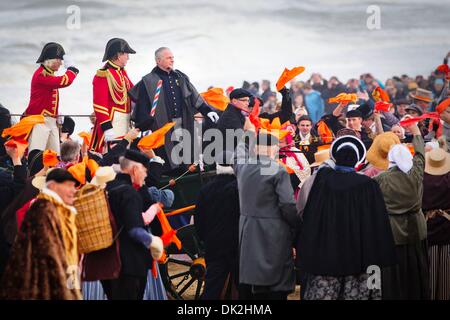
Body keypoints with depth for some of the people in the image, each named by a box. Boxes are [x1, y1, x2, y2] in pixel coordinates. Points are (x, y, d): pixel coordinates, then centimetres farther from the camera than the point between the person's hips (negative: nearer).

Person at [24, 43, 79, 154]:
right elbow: (64, 81, -25)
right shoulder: (41, 75, -14)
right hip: (40, 121, -10)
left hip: (51, 122, 10)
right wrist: (71, 67, -8)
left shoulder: (49, 74, 16)